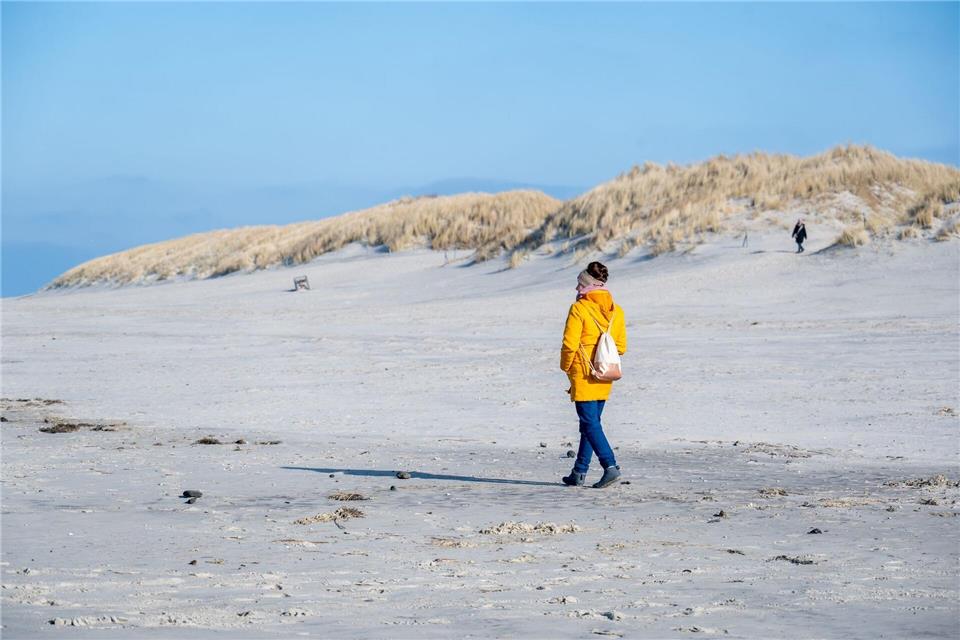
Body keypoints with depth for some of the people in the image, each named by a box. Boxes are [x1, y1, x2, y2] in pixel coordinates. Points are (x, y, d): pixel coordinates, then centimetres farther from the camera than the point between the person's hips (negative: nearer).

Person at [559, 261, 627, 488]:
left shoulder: (579, 309, -12)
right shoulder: (616, 311, 7)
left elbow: (569, 344, -14)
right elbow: (621, 347, 9)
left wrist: (565, 367, 2)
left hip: (583, 375, -7)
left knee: (590, 423, -6)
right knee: (591, 422, 14)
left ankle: (610, 466, -20)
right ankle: (579, 473, 18)